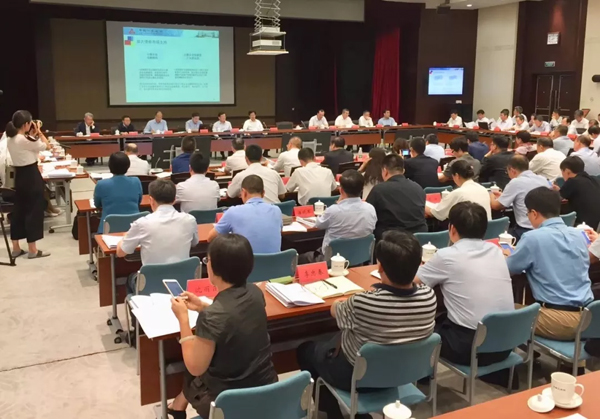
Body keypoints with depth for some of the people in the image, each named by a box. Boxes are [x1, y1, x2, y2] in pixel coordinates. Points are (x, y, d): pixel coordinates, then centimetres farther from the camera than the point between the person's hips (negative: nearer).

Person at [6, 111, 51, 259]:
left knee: (19, 210, 14)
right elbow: (47, 146, -11)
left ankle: (16, 248, 21)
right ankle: (33, 250, 7)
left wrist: (32, 134, 13)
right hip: (31, 176, -9)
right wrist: (38, 132, -1)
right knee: (34, 211, 0)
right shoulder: (25, 140, -21)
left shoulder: (10, 139, 6)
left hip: (19, 176, 9)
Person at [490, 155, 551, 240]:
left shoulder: (516, 182, -11)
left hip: (526, 231, -7)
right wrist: (503, 196, 30)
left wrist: (492, 197, 20)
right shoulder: (543, 179, 9)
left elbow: (495, 205, -3)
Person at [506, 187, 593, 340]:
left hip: (560, 321, -7)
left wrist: (509, 255, 27)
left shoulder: (533, 238, -12)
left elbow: (510, 268, 3)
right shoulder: (578, 234, 7)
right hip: (587, 317, 7)